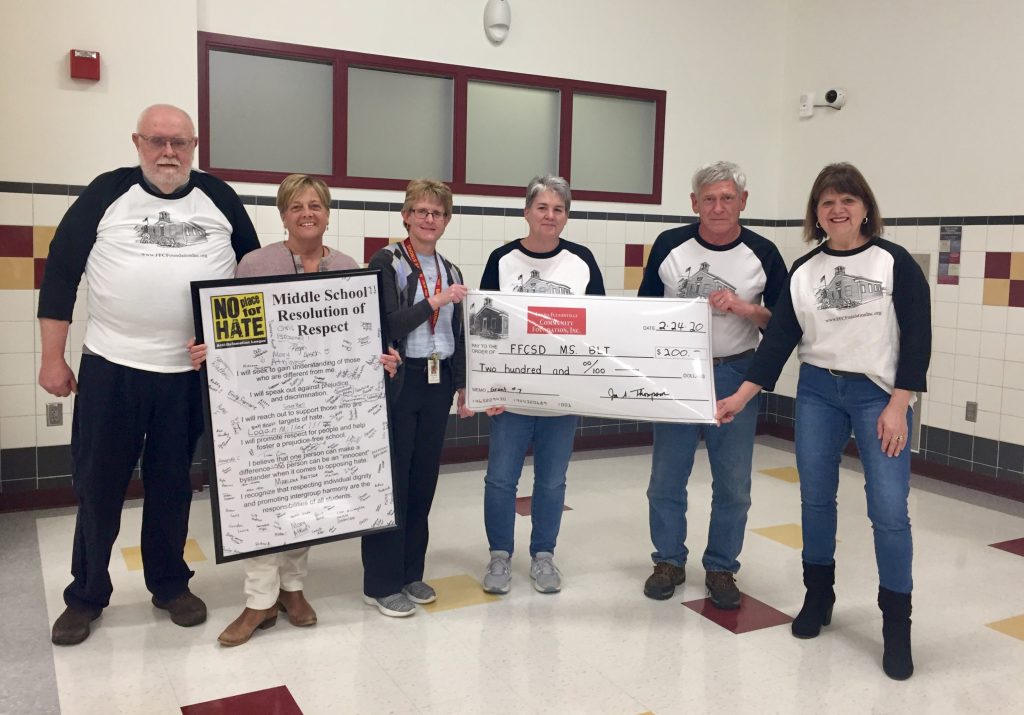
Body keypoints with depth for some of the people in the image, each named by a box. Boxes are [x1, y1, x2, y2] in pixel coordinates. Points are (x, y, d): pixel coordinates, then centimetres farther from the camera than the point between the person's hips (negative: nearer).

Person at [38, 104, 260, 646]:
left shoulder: (219, 199, 5)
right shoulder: (108, 193, 0)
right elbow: (61, 272, 1)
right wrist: (52, 358, -2)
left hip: (192, 373, 1)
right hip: (110, 369, -1)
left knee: (172, 485, 12)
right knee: (98, 485, 8)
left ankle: (170, 585, 28)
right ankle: (86, 595, 25)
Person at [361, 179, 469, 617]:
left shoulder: (450, 271, 13)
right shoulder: (387, 262, -5)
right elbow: (386, 325, -17)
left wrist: (463, 387, 12)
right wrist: (435, 301, -22)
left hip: (438, 384, 6)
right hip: (398, 383, -6)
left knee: (424, 480, 11)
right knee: (391, 481, 0)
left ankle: (411, 572, 24)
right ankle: (381, 582, 11)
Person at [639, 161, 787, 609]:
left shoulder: (762, 254, -3)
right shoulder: (670, 245, -1)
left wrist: (745, 308, -19)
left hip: (735, 375, 0)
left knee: (733, 483, 7)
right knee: (666, 478, 8)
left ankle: (721, 568, 23)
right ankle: (669, 562, 25)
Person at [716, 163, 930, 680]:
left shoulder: (894, 262, -4)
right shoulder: (803, 271, 5)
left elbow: (917, 337, -6)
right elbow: (779, 339, 2)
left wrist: (898, 405, -13)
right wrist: (741, 396, -5)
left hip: (879, 395, -3)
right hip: (817, 392, 3)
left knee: (888, 510, -8)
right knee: (815, 499, 9)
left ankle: (897, 627, 7)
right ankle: (818, 597, 29)